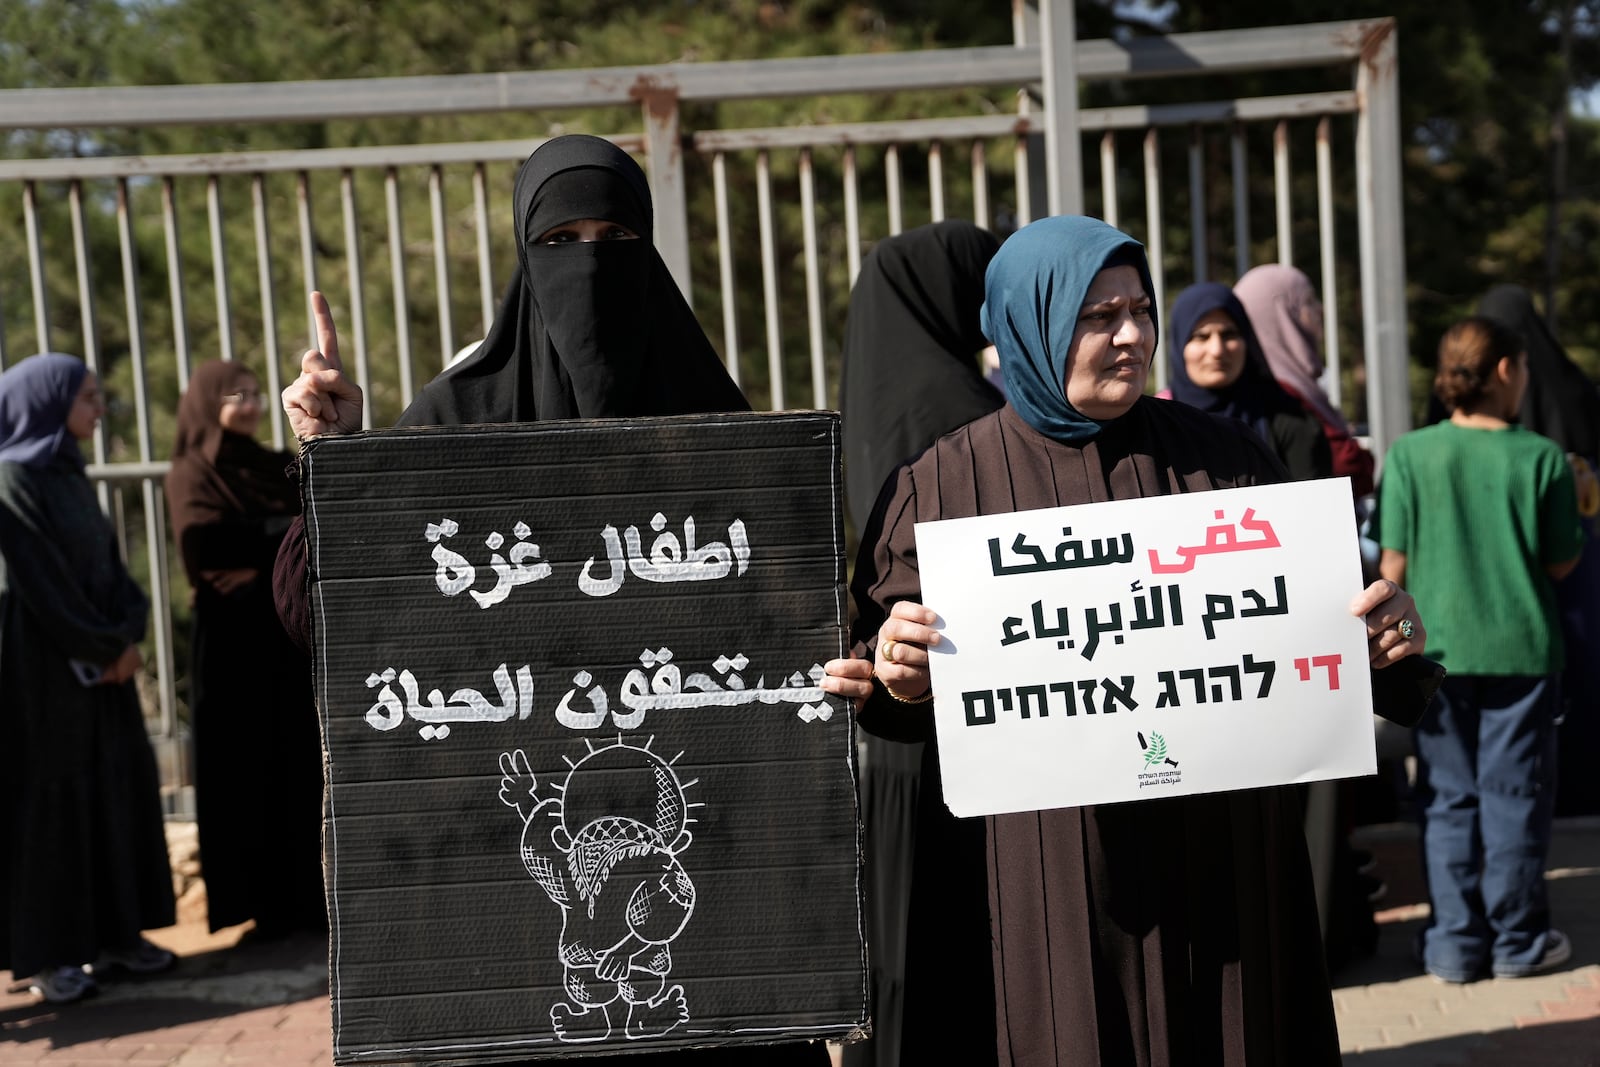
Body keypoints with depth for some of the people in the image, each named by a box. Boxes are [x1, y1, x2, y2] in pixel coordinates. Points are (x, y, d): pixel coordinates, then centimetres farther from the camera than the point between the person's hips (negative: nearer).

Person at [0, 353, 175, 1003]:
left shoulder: (70, 476, 13)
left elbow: (109, 565, 10)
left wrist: (128, 638, -4)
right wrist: (106, 649, -10)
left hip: (100, 658, 8)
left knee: (117, 784, 10)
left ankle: (113, 931, 20)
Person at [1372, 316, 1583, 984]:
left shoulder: (1410, 453, -4)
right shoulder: (1542, 458, -6)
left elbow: (1393, 565, -4)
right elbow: (1561, 563, -1)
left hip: (1437, 651, 1)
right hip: (1521, 649, -1)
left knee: (1448, 798, 9)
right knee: (1514, 794, 9)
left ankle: (1455, 945, 14)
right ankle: (1518, 940, 17)